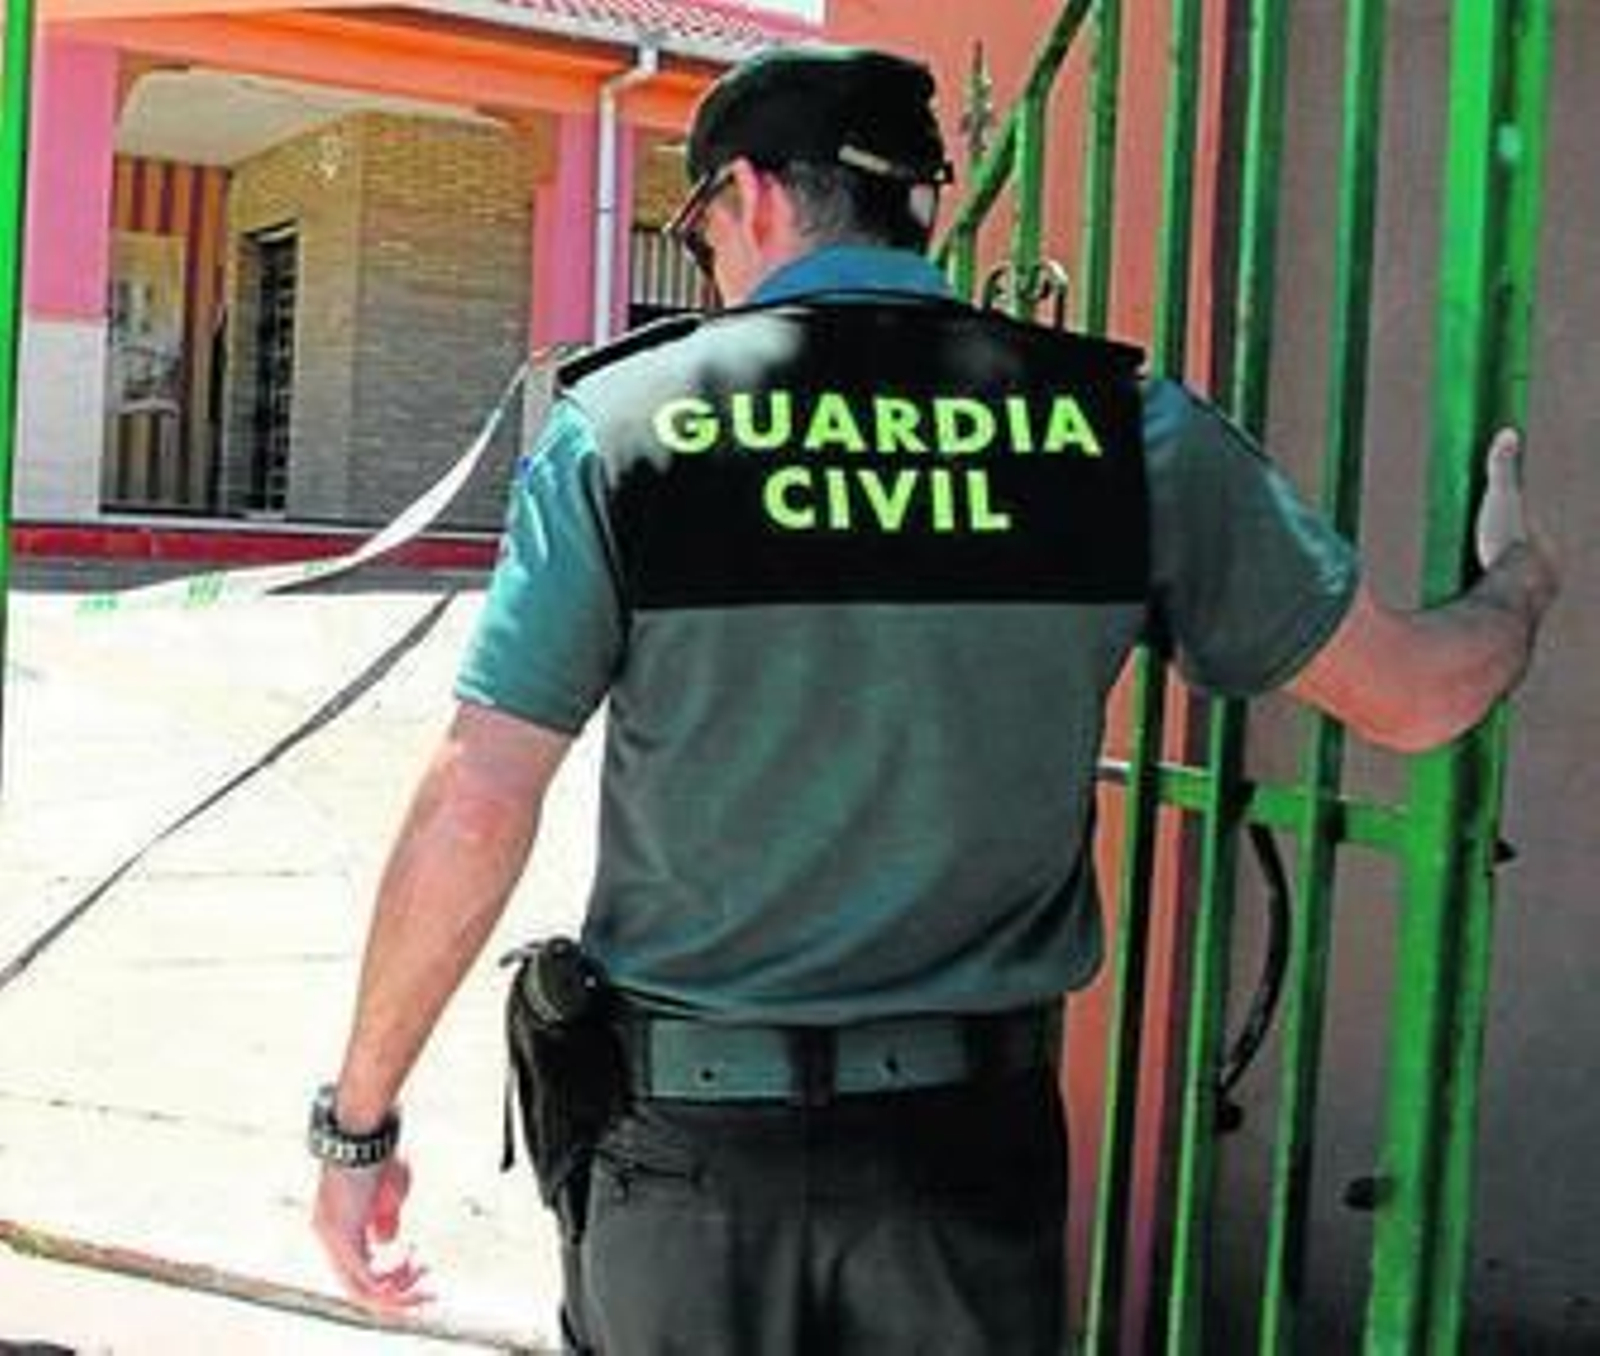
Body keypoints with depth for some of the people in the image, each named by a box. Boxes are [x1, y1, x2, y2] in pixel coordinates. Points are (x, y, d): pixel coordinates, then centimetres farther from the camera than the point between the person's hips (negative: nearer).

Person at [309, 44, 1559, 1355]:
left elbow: (473, 810, -10)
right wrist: (1519, 585, 27)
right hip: (970, 1145, 1)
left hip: (685, 1143, -1)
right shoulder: (1123, 425, -4)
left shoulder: (623, 425, -8)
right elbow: (1410, 693, 4)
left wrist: (360, 1120, 1)